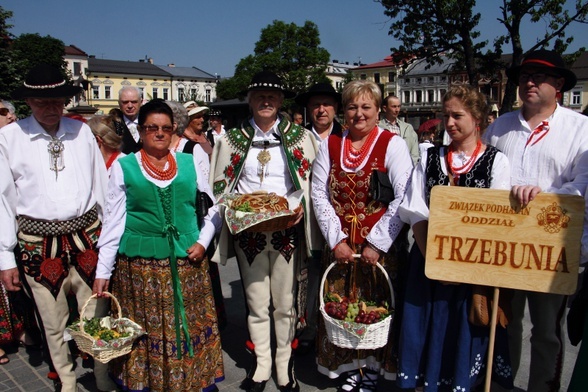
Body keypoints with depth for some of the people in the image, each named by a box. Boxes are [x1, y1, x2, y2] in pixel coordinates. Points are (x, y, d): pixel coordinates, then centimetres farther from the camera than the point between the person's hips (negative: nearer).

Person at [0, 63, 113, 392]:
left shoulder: (82, 131, 3)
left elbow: (102, 186, 5)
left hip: (87, 238, 1)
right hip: (39, 244, -1)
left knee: (96, 317, 9)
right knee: (54, 325, 13)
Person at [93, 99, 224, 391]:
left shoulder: (190, 163, 5)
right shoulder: (123, 167, 1)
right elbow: (114, 221, 1)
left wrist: (203, 241, -3)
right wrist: (102, 271, -1)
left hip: (187, 261, 1)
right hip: (139, 263, -1)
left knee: (189, 325, 8)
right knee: (146, 328, 8)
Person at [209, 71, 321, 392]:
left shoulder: (300, 137, 4)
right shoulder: (232, 139, 7)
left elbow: (311, 184, 4)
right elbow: (220, 188, 8)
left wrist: (301, 208, -13)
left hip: (287, 230, -1)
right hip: (247, 231, 1)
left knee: (285, 303, 8)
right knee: (256, 304, 10)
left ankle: (285, 366, 26)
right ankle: (261, 365, 28)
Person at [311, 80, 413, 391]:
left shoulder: (393, 144, -4)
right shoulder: (330, 145, 7)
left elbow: (403, 199, -11)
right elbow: (319, 194, 2)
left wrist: (376, 243, -14)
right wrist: (336, 239, -6)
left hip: (380, 246, -3)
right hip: (340, 245, 3)